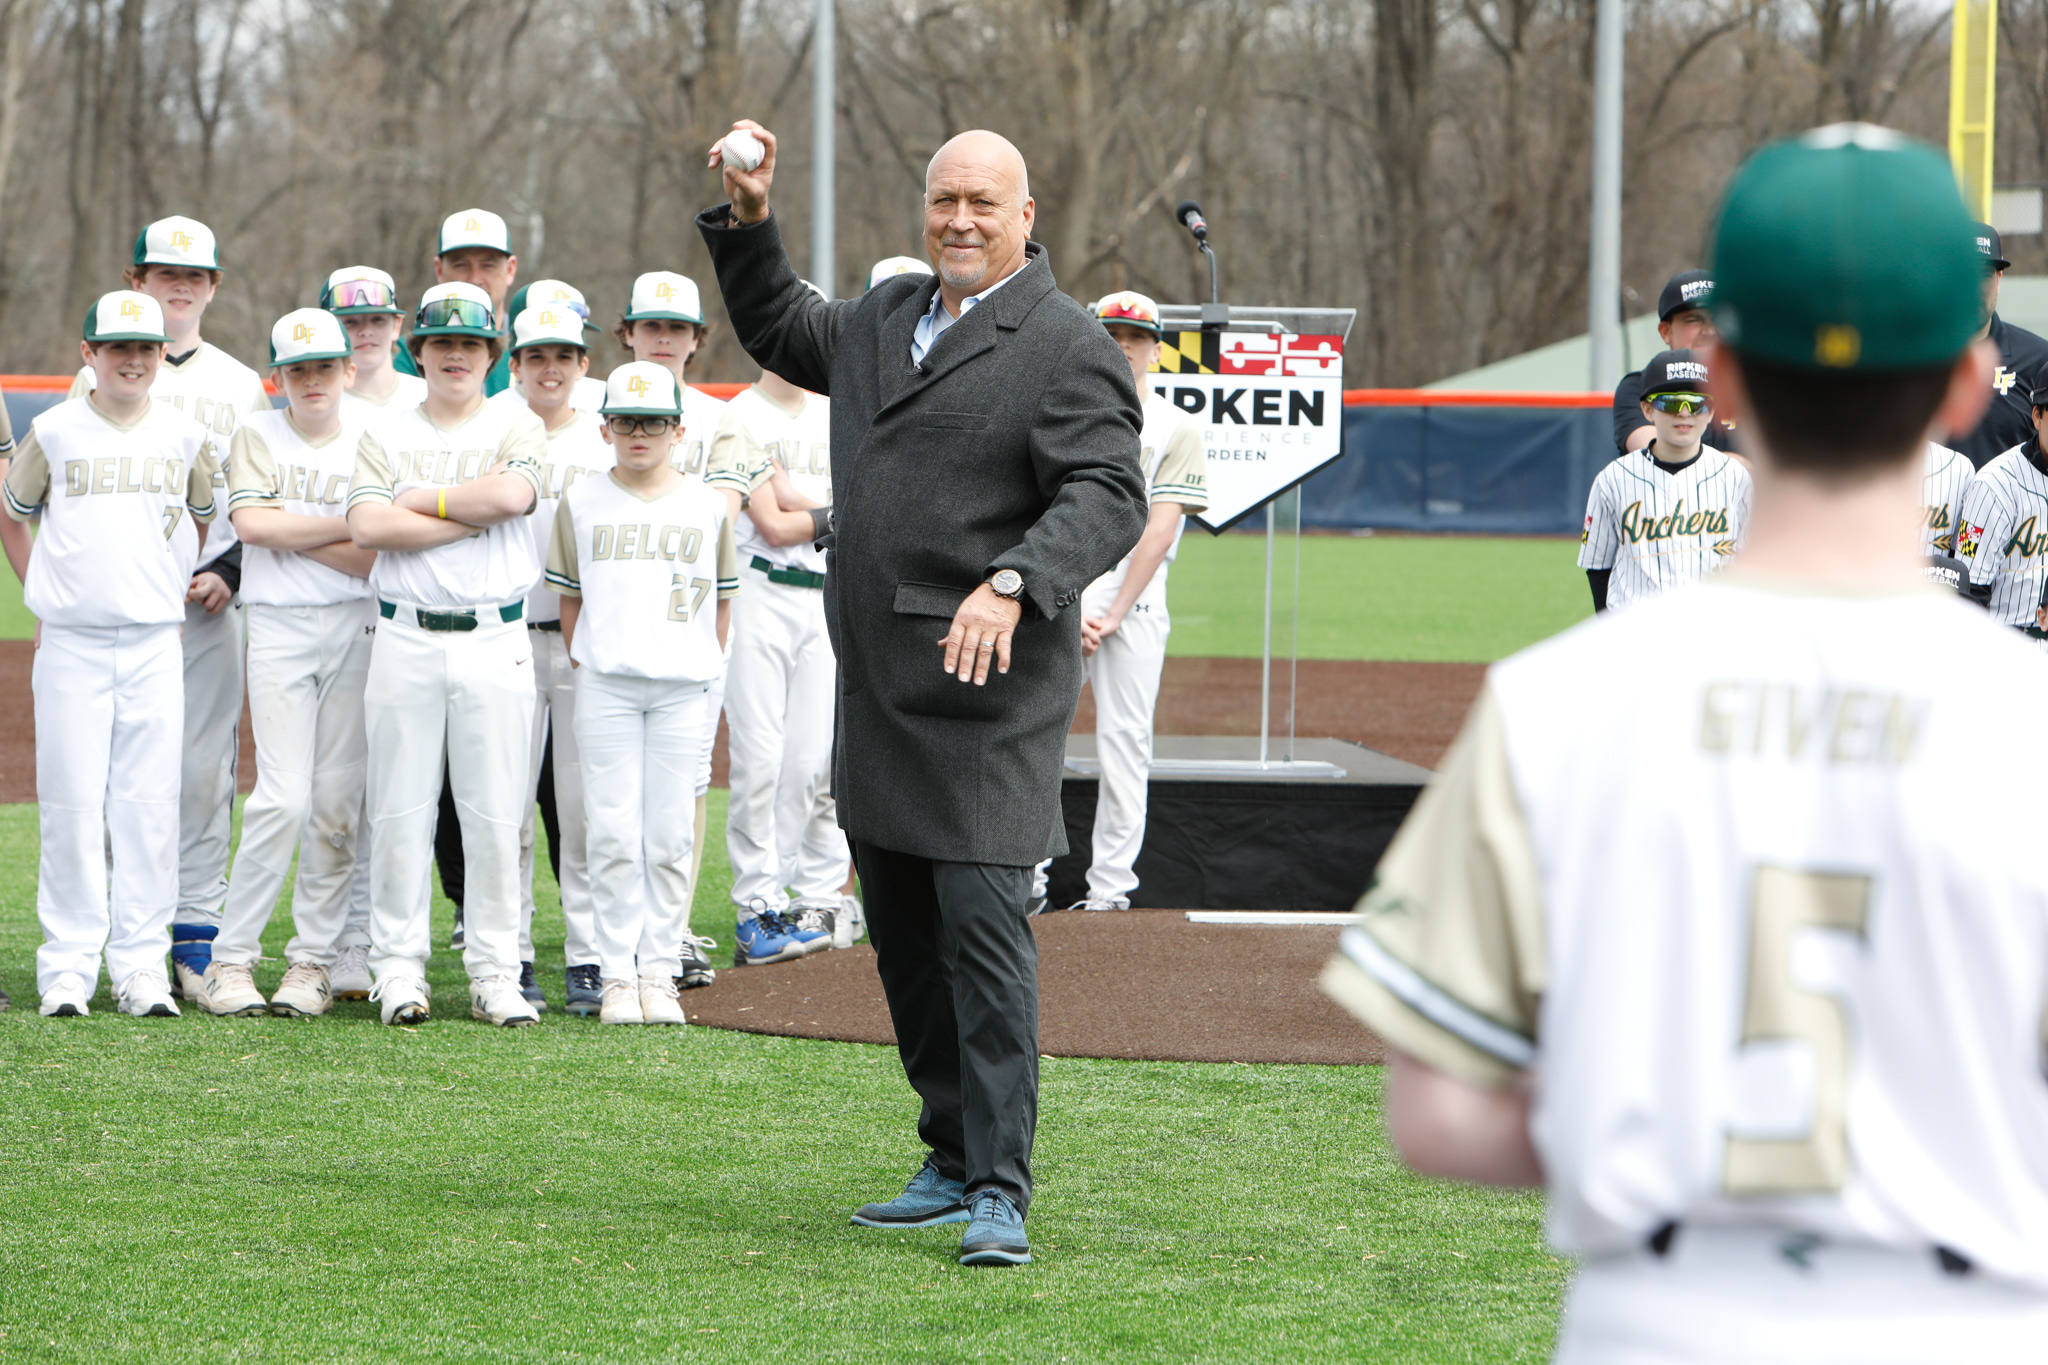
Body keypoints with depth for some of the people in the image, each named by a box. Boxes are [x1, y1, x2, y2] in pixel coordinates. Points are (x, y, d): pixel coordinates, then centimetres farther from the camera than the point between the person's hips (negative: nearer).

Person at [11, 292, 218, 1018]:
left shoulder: (185, 435, 7)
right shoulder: (55, 431, 2)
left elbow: (209, 516, 21)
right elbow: (13, 513, 13)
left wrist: (193, 583, 12)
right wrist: (41, 594, 8)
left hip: (155, 642, 2)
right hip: (71, 643, -1)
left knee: (149, 803, 0)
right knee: (72, 803, -3)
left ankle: (141, 964, 4)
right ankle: (68, 964, 2)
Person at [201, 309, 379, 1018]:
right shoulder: (258, 434, 6)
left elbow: (377, 559, -3)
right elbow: (252, 524, -10)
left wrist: (290, 531, -9)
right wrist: (348, 526, -7)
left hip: (357, 628, 1)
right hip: (280, 630, -1)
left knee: (337, 801, 0)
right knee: (284, 796, -12)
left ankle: (314, 960, 8)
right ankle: (231, 957, -4)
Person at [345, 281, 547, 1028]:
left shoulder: (518, 428, 7)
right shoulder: (385, 434, 10)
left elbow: (512, 492, -15)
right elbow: (368, 525, -8)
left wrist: (419, 499, -6)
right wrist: (473, 514, -10)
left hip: (496, 640, -1)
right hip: (406, 637, 1)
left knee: (495, 813, -1)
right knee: (400, 810, 0)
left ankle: (495, 972, 5)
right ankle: (399, 967, 6)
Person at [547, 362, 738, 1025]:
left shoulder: (706, 505, 7)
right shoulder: (582, 502, 7)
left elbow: (722, 597, 12)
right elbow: (569, 596, 12)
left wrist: (708, 664, 5)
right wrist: (585, 661, 4)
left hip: (683, 688, 0)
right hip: (606, 687, 0)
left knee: (670, 836, 0)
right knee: (615, 835, -4)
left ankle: (659, 971, 6)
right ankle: (618, 974, 1)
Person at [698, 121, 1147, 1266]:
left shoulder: (1069, 347, -8)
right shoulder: (886, 317, 16)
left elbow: (1108, 497, -17)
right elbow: (783, 333, 35)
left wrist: (1011, 584, -32)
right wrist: (749, 222, 20)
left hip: (986, 697, -8)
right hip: (878, 690, 8)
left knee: (983, 930, -12)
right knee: (905, 942, 12)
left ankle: (1001, 1189, -10)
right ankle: (955, 1161, 22)